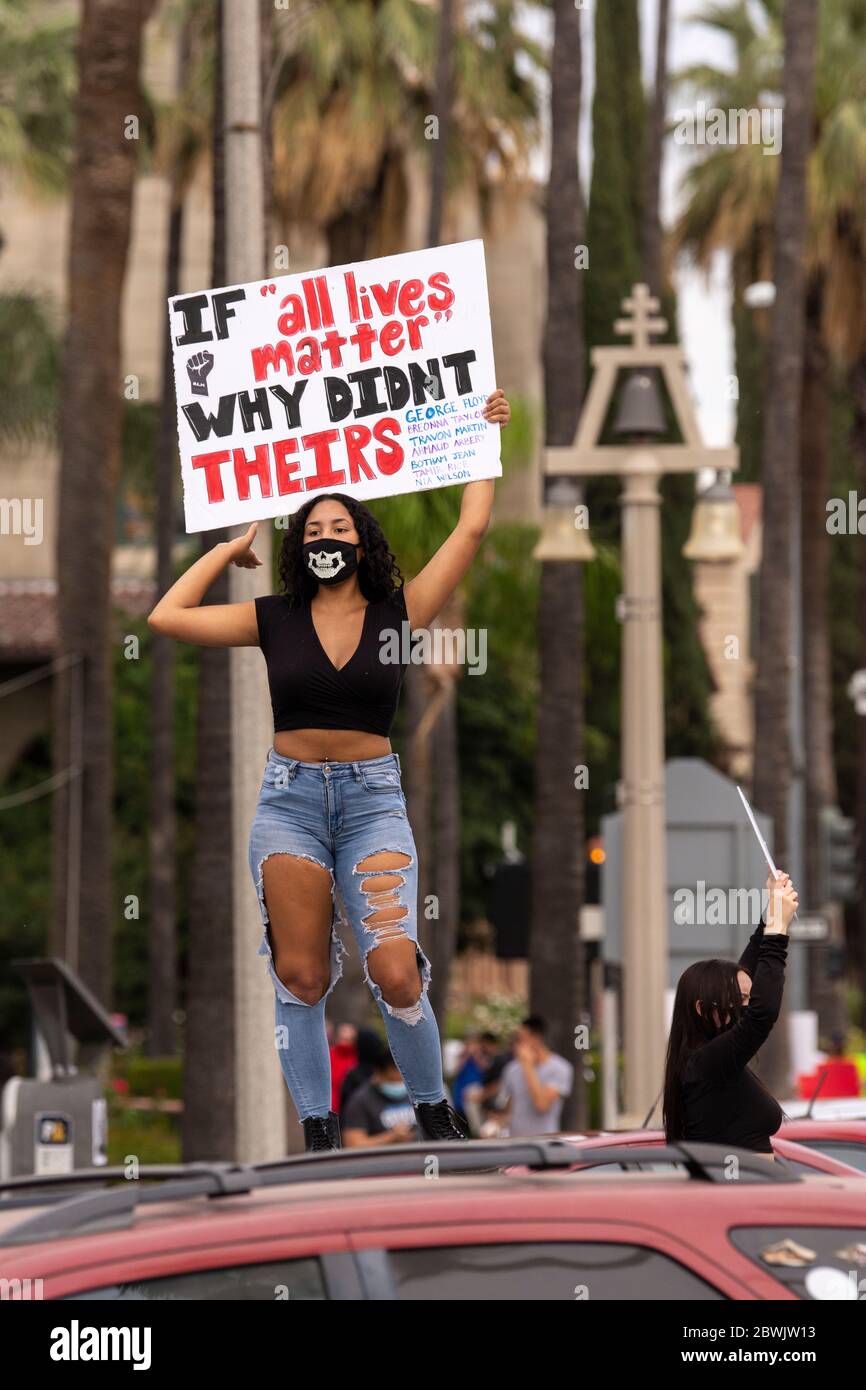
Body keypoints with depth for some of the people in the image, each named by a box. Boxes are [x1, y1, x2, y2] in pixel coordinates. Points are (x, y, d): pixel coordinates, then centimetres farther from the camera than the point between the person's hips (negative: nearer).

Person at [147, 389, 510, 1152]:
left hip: (373, 796, -1)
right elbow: (167, 617, 3)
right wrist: (229, 550, 11)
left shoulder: (397, 614, 2)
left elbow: (472, 528, 3)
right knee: (301, 977, -1)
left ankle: (435, 1112, 7)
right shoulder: (275, 620, 5)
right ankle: (319, 1133, 8)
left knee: (397, 973, -14)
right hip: (290, 797, 1)